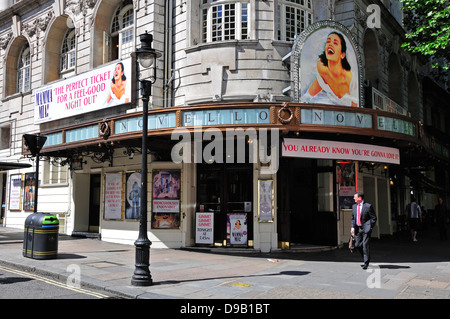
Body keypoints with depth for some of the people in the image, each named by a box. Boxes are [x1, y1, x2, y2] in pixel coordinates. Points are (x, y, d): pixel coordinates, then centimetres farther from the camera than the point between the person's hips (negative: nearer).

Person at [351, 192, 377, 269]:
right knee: (357, 245, 5)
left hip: (366, 229, -6)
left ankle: (366, 262, 4)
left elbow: (374, 218, -3)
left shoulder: (368, 206, -8)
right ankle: (366, 258, 27)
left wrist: (370, 227, -9)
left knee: (365, 245, -7)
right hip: (357, 228, 6)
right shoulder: (354, 206, 11)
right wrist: (353, 227, 6)